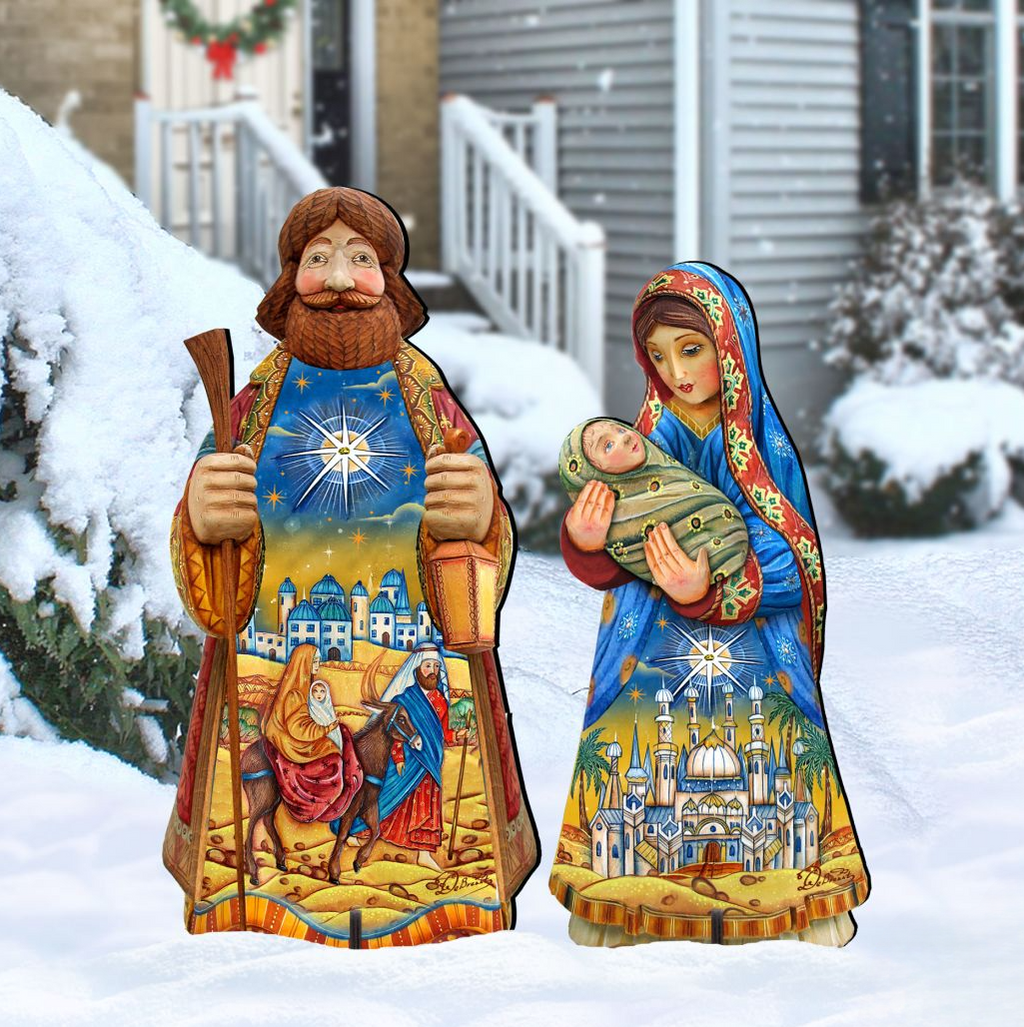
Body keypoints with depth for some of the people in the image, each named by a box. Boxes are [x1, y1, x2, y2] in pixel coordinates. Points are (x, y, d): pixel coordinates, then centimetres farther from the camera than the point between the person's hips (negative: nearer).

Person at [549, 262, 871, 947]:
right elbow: (606, 571, 2)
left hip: (753, 668, -1)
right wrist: (587, 545, -21)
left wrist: (711, 592, -26)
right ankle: (636, 927, 9)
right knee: (646, 787, -5)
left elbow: (789, 569, -8)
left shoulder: (769, 447, 1)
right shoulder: (644, 444, 6)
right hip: (653, 661, 1)